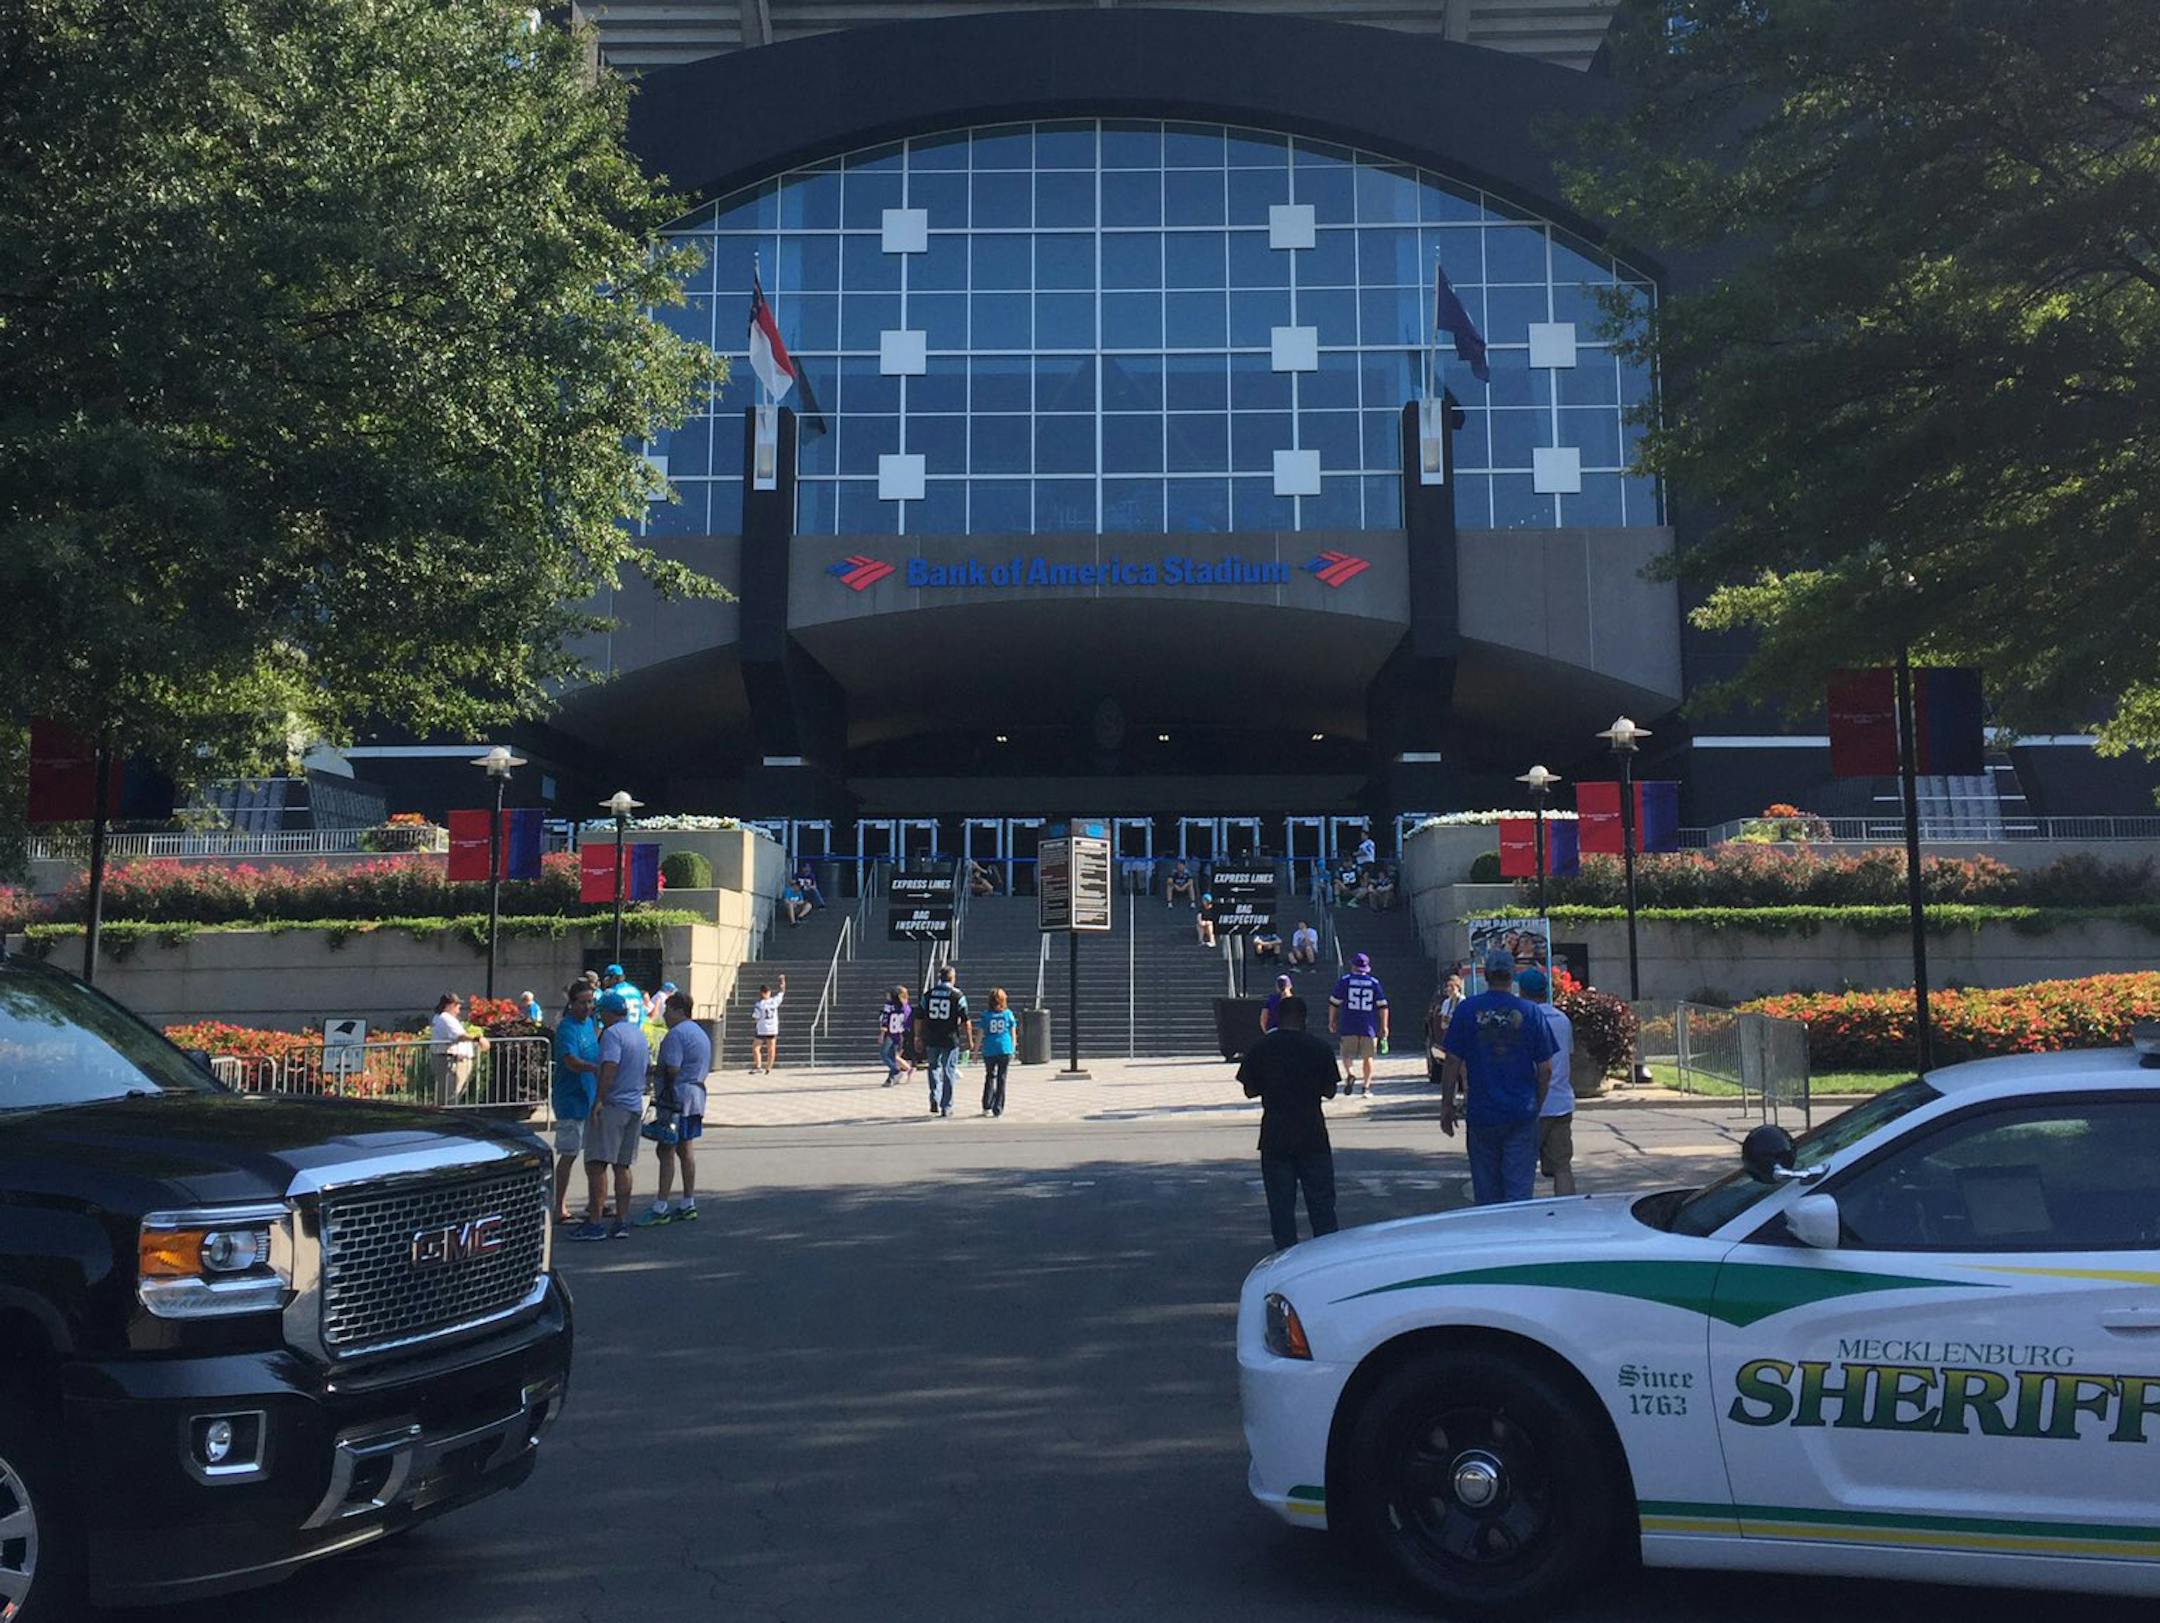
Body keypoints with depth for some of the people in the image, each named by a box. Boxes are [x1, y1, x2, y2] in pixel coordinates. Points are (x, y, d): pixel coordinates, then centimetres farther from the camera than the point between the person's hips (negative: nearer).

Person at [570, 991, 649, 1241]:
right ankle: (622, 1222, 10)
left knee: (596, 1164, -8)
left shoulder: (613, 1033, -11)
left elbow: (609, 1068, -23)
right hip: (635, 1106, 9)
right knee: (622, 1166, 12)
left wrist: (599, 1100, -25)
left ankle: (594, 1223, -12)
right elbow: (648, 1067, 24)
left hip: (612, 1105, -9)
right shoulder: (639, 1032, 17)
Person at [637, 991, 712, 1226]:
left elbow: (672, 1070, -21)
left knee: (667, 1150, -7)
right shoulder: (700, 1032, 18)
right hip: (696, 1094, 10)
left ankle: (660, 1208, -7)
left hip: (677, 1098, -10)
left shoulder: (676, 1034, -14)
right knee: (685, 1149, 13)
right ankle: (688, 1204, 17)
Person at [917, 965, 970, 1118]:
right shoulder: (958, 996, -4)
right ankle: (946, 1107, 8)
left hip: (931, 1040, 3)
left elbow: (918, 1019, 7)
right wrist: (968, 1040, 4)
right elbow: (965, 1021, -5)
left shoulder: (927, 995, 5)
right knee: (948, 1072, 5)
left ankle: (935, 1099, 3)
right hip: (951, 1040, -3)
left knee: (934, 1068, 19)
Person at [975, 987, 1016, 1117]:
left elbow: (981, 1035, 0)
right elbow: (1012, 1034, 4)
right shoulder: (1008, 1014, 0)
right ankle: (998, 1109, 5)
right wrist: (1013, 1050, 14)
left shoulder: (986, 1015, -1)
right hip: (1005, 1050, 0)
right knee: (1001, 1079, 6)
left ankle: (987, 1107, 10)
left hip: (989, 1050, 0)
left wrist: (976, 1051, 8)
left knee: (990, 1077, 14)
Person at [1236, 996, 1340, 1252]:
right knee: (1321, 1202, 9)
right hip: (1313, 1136, 0)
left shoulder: (1260, 1049, -3)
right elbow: (1329, 1091, 2)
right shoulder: (1320, 1048, -3)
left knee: (1281, 1205, 7)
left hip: (1275, 1137, 0)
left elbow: (1249, 1090, 1)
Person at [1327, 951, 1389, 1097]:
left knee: (1347, 1054, 5)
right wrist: (1384, 1027, 6)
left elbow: (1334, 1002, 2)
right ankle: (1367, 1087, 10)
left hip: (1348, 1026, -1)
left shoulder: (1345, 981, 1)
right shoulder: (1374, 982, 5)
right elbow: (1383, 1006, 2)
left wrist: (1331, 1021, 14)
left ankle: (1350, 1074, -24)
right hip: (1369, 1027, 1)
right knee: (1368, 1057, 12)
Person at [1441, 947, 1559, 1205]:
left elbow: (1453, 1063, -3)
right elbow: (1546, 1069, 0)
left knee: (1486, 1190, 11)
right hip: (1522, 1114, 0)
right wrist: (1537, 1105, 14)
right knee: (1520, 1190, 3)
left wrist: (1447, 1106, 5)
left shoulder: (1466, 1010, -4)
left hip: (1481, 1114, 0)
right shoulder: (1530, 1013, -3)